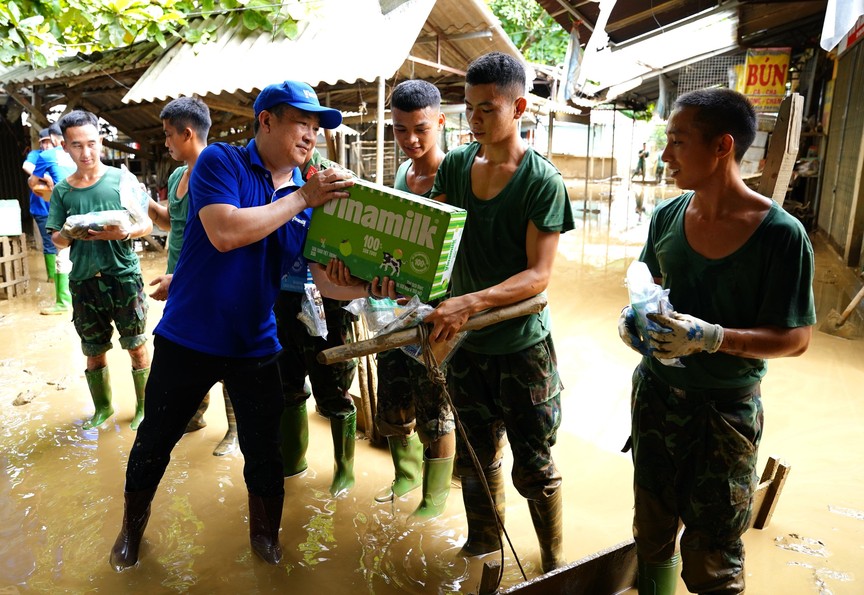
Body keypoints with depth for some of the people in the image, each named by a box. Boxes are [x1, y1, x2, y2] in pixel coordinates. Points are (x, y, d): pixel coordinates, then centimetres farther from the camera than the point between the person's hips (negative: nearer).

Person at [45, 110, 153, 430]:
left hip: (124, 276, -3)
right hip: (84, 282, 3)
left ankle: (144, 406, 22)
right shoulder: (61, 190, 5)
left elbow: (146, 224, -3)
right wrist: (67, 234, -15)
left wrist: (123, 233, -22)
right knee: (94, 351, 14)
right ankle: (103, 407, 33)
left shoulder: (121, 179, -3)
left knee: (137, 347, 5)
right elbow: (56, 241, 8)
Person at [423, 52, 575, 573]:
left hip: (522, 346, -4)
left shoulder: (543, 181, -14)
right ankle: (482, 548, 43)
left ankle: (555, 562, 35)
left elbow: (538, 275, -18)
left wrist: (472, 302, -33)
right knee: (476, 457, 20)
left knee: (534, 467, 10)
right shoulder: (455, 165, 2)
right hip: (464, 341, 5)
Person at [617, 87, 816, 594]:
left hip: (727, 408, -4)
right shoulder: (667, 217, -3)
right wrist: (634, 316, -10)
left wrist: (711, 337, -29)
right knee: (652, 534, 21)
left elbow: (795, 338, -14)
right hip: (656, 394, 5)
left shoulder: (781, 234, -18)